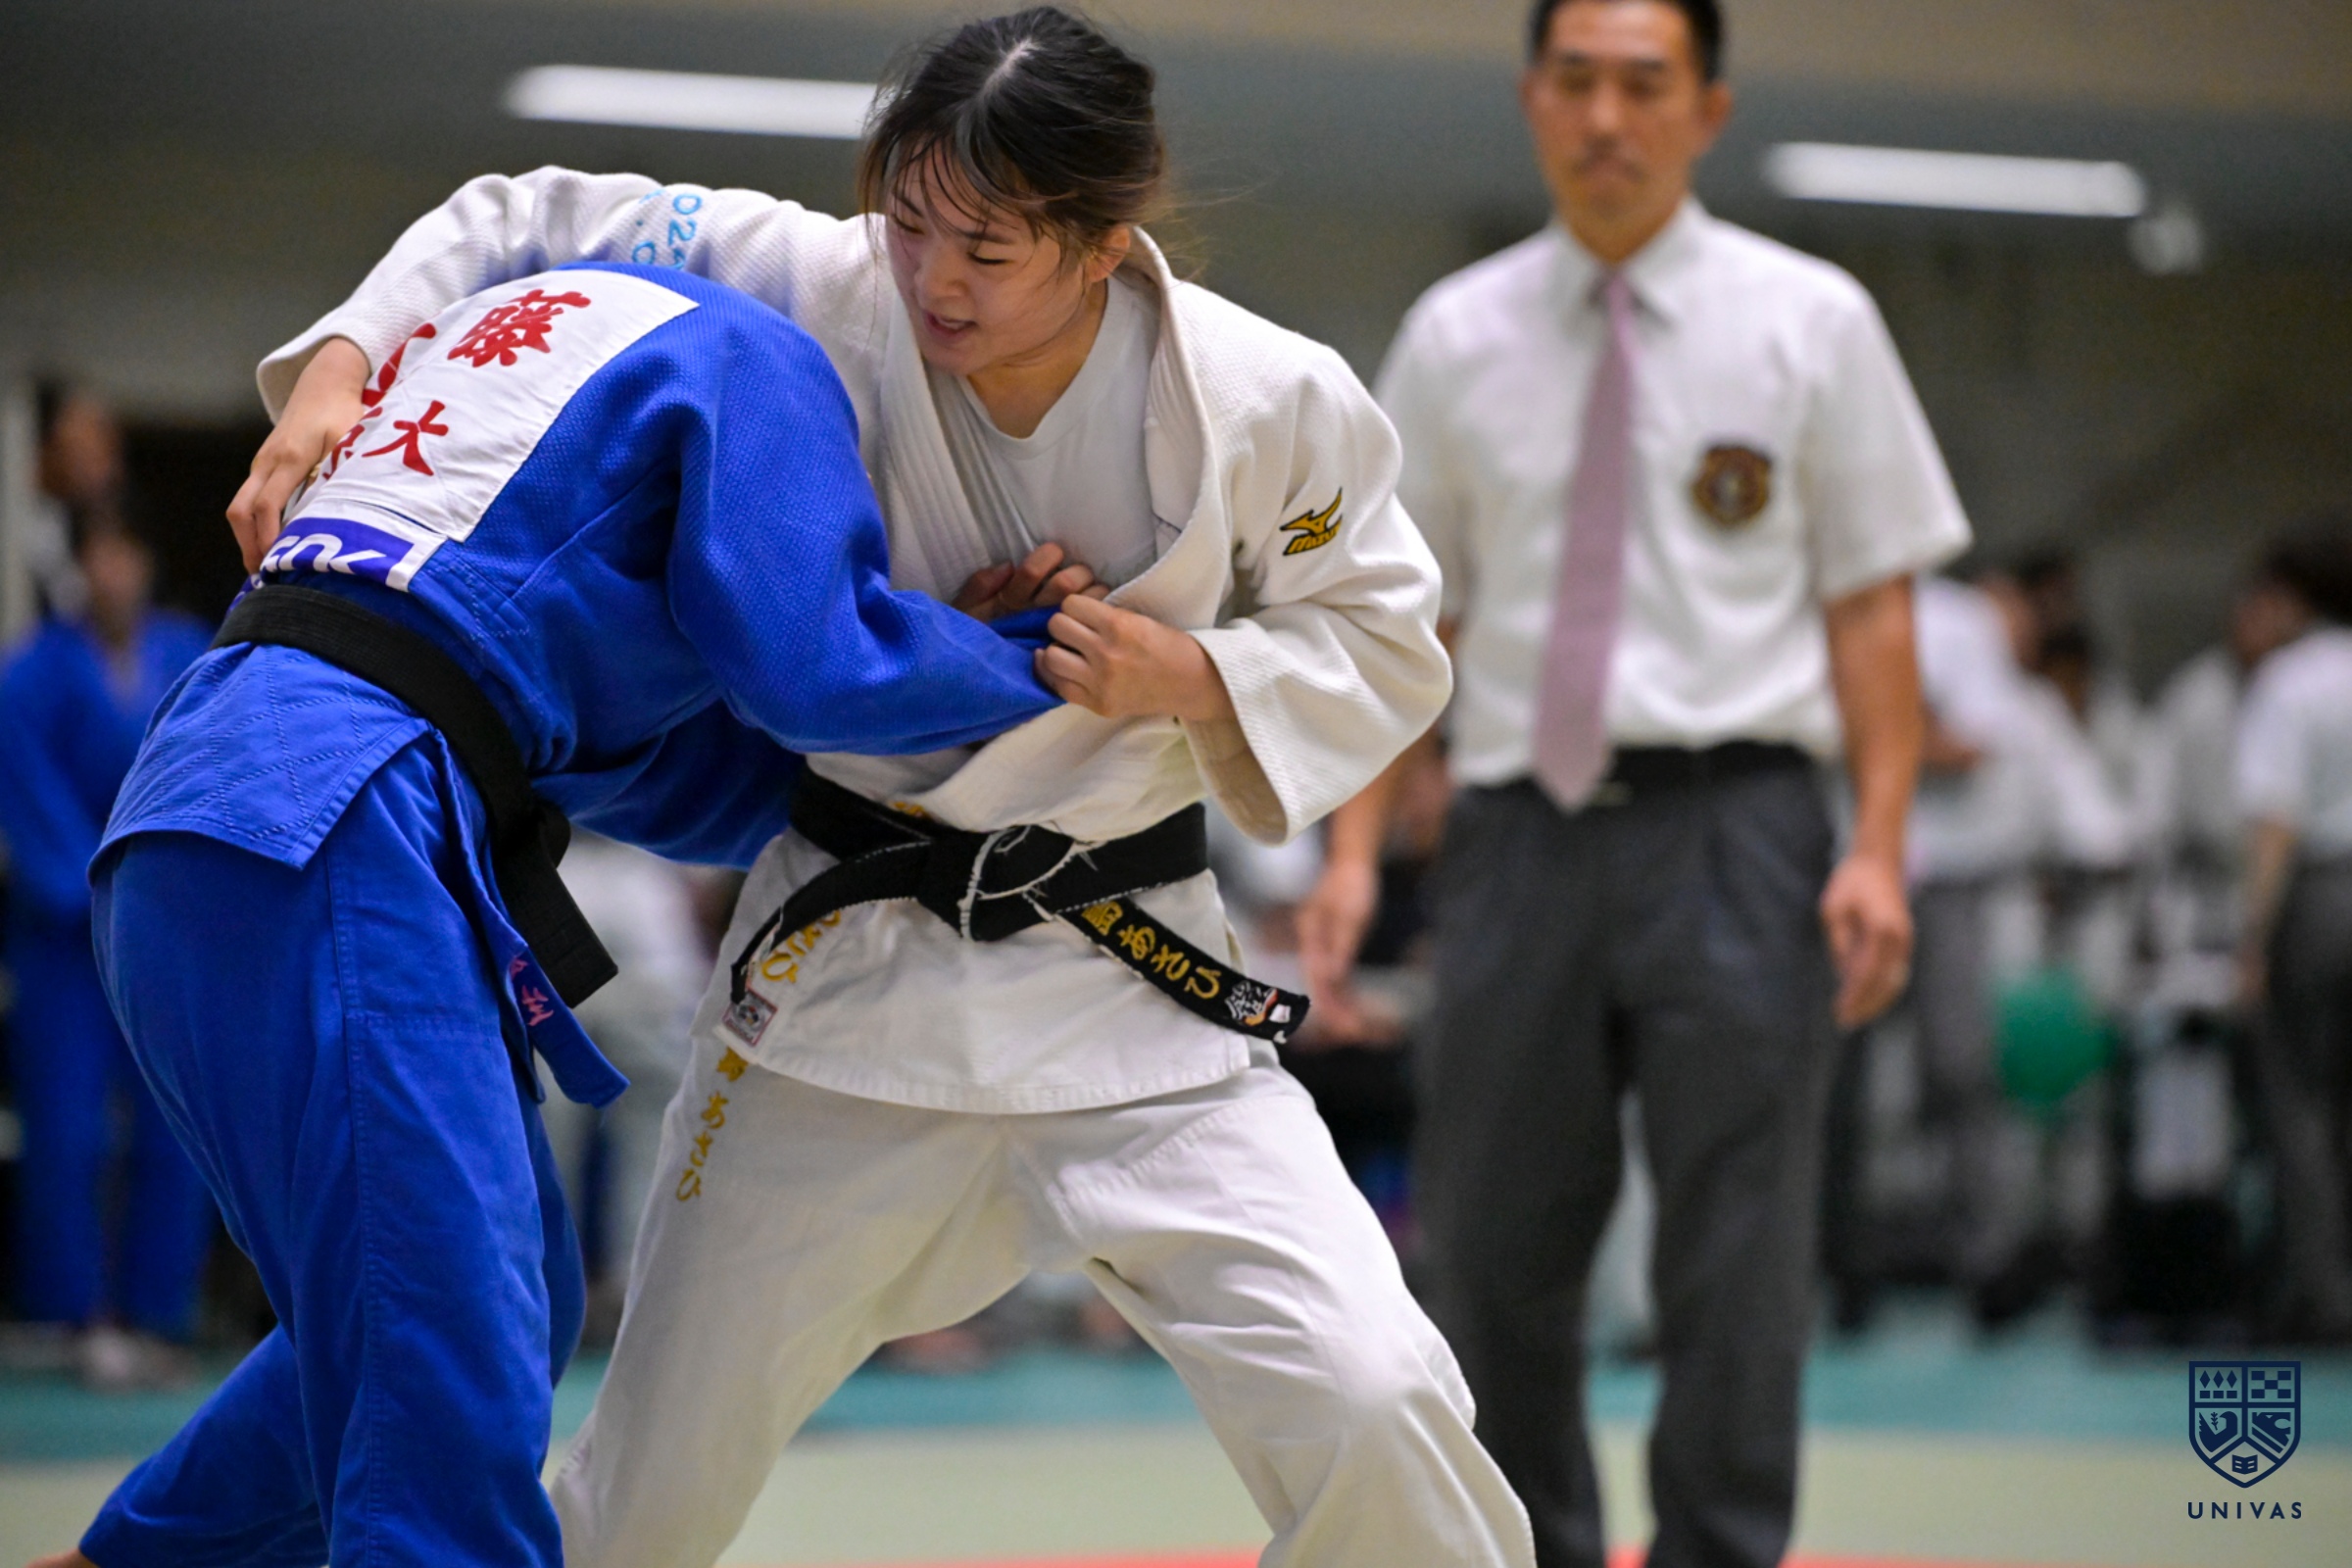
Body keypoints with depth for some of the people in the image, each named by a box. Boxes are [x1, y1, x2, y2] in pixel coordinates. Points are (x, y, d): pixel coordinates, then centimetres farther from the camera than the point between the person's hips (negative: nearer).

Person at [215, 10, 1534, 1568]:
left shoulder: (1265, 402, -13)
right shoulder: (818, 296, -12)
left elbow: (1383, 648, 0)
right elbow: (521, 227, -2)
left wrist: (1190, 677, -18)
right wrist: (340, 373, -16)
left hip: (1128, 985, -1)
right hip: (847, 966, 1)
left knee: (1366, 1406, -14)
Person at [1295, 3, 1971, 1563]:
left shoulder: (1807, 321, 4)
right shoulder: (1457, 337, 10)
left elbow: (1872, 603, 1)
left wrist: (1879, 850, -8)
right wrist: (1354, 845, 1)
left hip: (1729, 828, -2)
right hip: (1523, 832, 2)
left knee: (1737, 1260, -3)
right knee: (1495, 1252, 7)